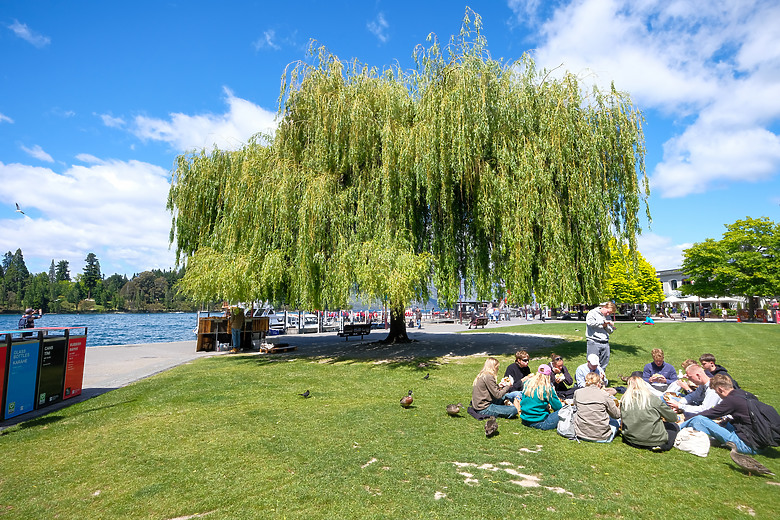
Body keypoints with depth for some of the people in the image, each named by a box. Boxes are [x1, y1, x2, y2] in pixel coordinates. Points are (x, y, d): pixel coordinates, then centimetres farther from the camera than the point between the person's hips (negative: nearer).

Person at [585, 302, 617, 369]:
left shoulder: (608, 317, 18)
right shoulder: (593, 312, 0)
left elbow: (611, 331, 17)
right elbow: (589, 322, -20)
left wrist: (606, 326, -4)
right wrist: (603, 321, -14)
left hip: (605, 343, 6)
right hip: (594, 342, -6)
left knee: (604, 364, 9)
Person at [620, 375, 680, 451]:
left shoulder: (624, 400, -2)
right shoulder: (651, 398, -9)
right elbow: (673, 417, 0)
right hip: (654, 441, -3)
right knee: (674, 425, 21)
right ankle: (661, 445, 12)